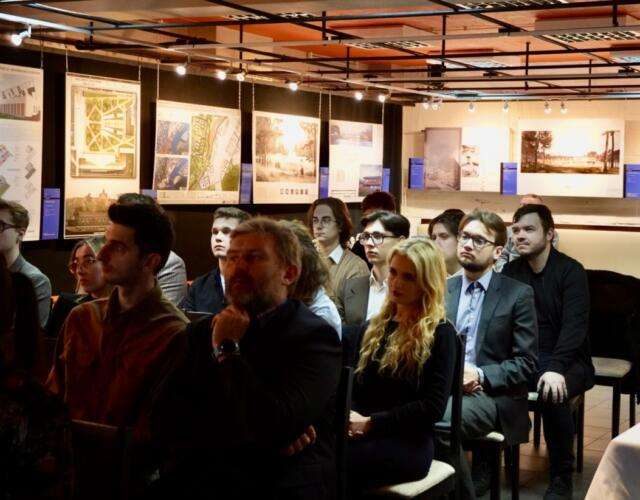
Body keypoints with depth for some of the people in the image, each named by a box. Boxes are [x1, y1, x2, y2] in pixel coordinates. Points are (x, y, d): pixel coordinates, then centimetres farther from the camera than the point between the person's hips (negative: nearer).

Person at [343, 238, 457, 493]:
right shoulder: (372, 328, 18)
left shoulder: (440, 333, 1)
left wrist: (370, 423, -13)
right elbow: (350, 384, 15)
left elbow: (434, 407, -7)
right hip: (362, 434, 5)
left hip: (408, 442, -4)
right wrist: (349, 418, -8)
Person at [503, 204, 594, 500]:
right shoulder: (511, 271, 6)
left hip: (567, 360, -4)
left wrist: (556, 369, -34)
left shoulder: (571, 271, -8)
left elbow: (575, 326, -18)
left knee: (553, 393, -35)